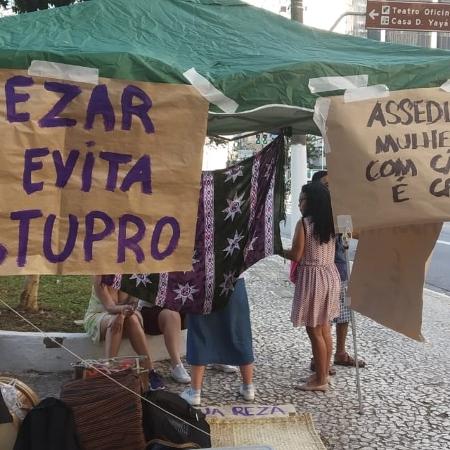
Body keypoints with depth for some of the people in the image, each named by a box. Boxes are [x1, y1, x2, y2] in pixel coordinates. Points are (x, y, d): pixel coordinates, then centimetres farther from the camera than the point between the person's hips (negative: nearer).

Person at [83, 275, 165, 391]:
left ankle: (150, 371, -34)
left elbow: (133, 302, -17)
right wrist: (123, 308, -51)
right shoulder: (100, 277, -20)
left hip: (125, 316, 2)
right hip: (96, 317, -2)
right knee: (113, 320, -35)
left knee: (132, 319, -31)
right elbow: (109, 306, -28)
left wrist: (123, 313, -40)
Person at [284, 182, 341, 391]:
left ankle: (320, 380, 8)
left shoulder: (304, 223, -15)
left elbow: (296, 256, -16)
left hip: (312, 277, -8)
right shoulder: (331, 223, 7)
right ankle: (324, 373, 26)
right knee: (324, 329, 17)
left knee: (314, 331, 1)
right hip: (329, 275, 8)